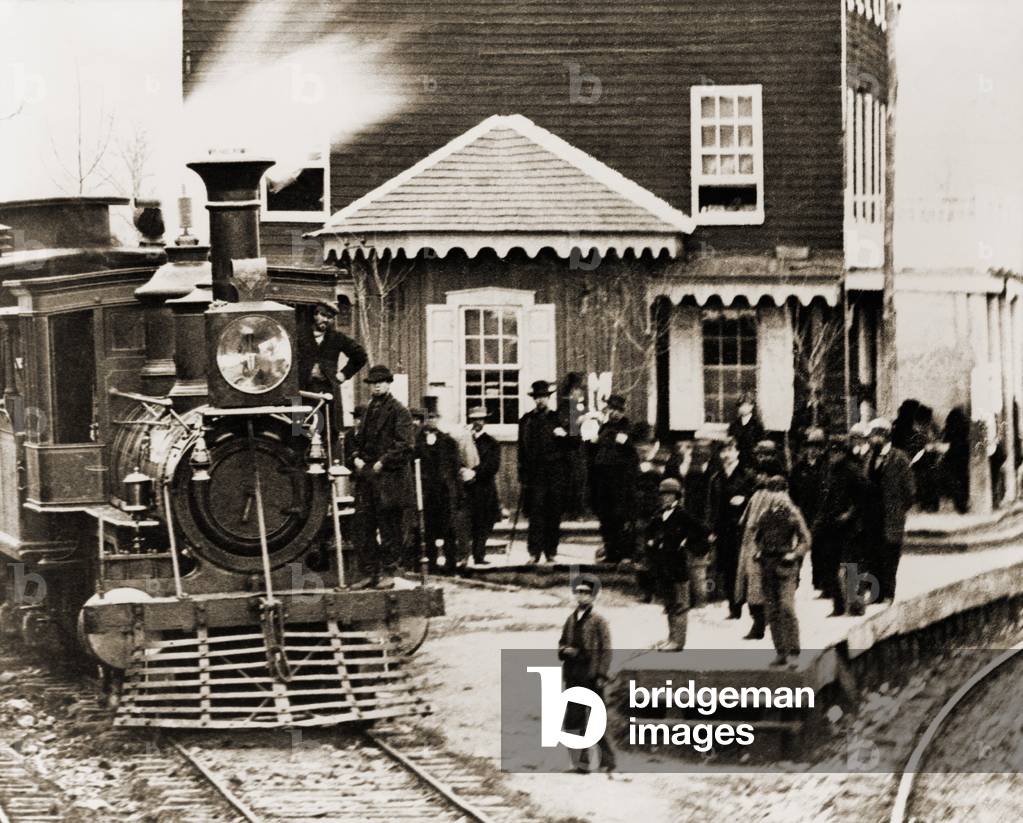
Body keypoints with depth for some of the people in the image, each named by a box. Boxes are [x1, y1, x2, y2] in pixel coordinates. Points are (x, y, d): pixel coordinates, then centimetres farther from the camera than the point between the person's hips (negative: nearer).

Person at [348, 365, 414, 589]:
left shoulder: (399, 411, -3)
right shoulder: (368, 411, 18)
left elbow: (404, 445, -10)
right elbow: (357, 439, 24)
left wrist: (382, 463, -15)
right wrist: (356, 458, 5)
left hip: (389, 477, -7)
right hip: (366, 477, 7)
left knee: (389, 527, -5)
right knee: (366, 526, 6)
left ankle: (387, 572, -3)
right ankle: (373, 572, 10)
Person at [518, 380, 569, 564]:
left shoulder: (558, 419, 10)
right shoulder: (527, 420, 10)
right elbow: (522, 448, 9)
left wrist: (564, 435, -11)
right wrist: (522, 475, 4)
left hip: (555, 474, 1)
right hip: (534, 473, -1)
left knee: (554, 513, 2)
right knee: (536, 513, -8)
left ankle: (551, 551, 9)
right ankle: (534, 552, -9)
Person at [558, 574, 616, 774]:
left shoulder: (598, 621, -3)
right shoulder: (571, 620, 13)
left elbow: (605, 650, -7)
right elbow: (562, 644, 21)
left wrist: (601, 675, -14)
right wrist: (565, 650, -3)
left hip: (592, 678, -5)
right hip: (573, 679, 5)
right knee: (574, 721, 3)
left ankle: (608, 761, 8)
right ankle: (581, 761, 9)